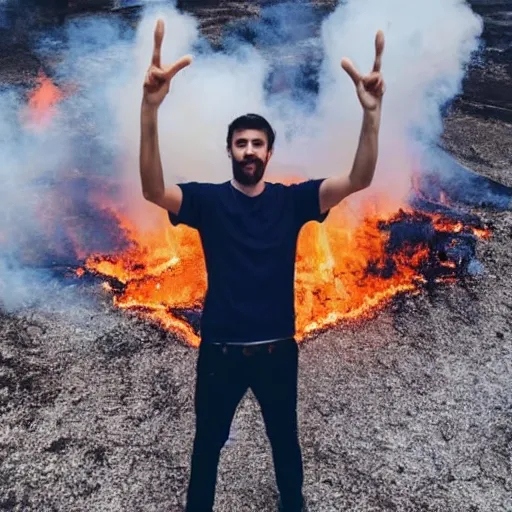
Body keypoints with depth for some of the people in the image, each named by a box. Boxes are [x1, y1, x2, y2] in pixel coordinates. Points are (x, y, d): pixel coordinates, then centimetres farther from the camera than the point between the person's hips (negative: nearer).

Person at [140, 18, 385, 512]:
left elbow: (358, 180, -19)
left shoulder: (291, 199, -6)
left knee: (285, 439, 24)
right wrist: (150, 109, -44)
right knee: (207, 442, 20)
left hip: (277, 349, 1)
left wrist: (371, 112, -36)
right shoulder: (207, 200, -9)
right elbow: (153, 190, -28)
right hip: (219, 350, -1)